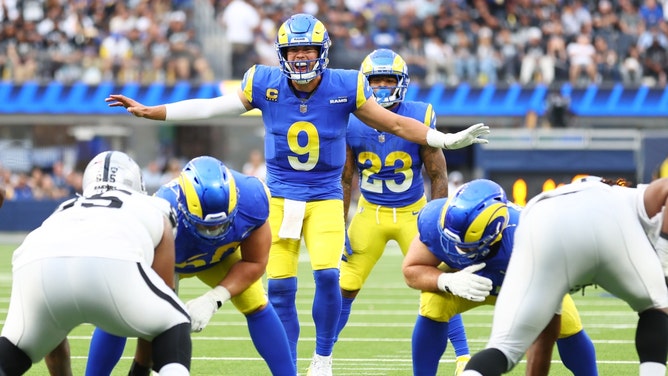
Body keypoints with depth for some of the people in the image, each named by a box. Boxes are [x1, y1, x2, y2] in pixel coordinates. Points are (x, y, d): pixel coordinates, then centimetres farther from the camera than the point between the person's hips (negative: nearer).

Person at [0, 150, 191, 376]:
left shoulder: (64, 214, 45)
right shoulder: (153, 211, 39)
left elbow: (50, 331, 49)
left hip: (38, 266, 3)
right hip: (112, 264, -3)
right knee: (173, 326, 26)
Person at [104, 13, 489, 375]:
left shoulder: (345, 87, -10)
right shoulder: (265, 84, -8)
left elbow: (395, 123, -3)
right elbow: (208, 107, 1)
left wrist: (448, 140, -10)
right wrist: (148, 112, 1)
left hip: (325, 198, -1)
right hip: (280, 196, 1)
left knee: (327, 275, -19)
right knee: (280, 288, -2)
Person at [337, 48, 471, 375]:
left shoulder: (420, 118, -14)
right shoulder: (351, 124, -10)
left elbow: (437, 175, -6)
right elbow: (344, 179, 1)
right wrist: (340, 228, -1)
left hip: (412, 212, -1)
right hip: (369, 213, 1)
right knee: (345, 287, 1)